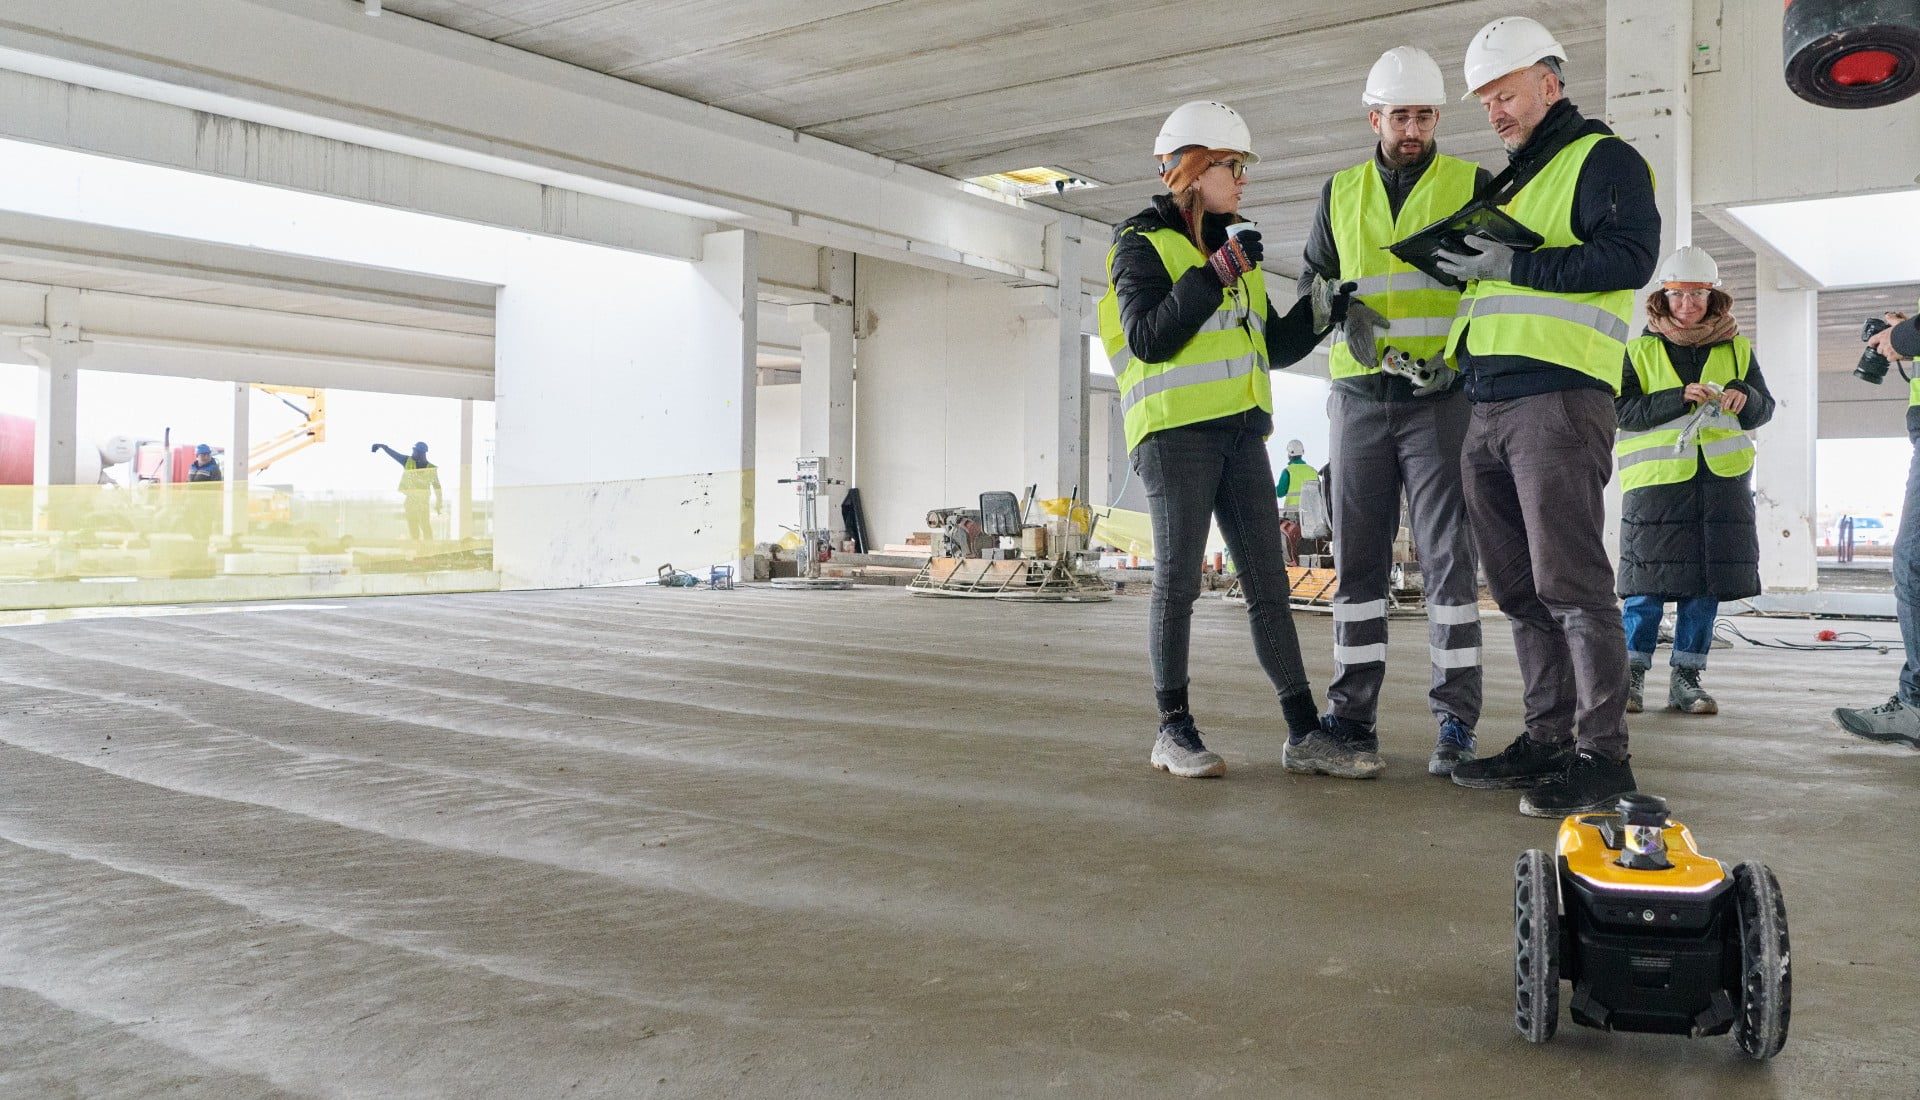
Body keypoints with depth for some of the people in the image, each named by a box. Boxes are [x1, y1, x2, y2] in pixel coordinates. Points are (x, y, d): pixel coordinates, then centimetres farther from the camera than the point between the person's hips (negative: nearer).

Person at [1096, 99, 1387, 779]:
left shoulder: (1232, 248, 22)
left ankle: (1304, 732, 5)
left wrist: (1328, 309, 7)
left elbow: (1272, 346, 21)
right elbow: (1148, 338, -14)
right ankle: (1173, 731, 6)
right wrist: (1214, 275, -16)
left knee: (1269, 582, 3)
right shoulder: (1143, 243, 0)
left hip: (1239, 433, 7)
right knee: (1177, 581, -3)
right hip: (1174, 433, -7)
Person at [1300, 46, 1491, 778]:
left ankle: (1456, 722, 0)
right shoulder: (1341, 193, 15)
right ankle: (1351, 713, 10)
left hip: (1441, 396, -3)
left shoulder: (1472, 186, 6)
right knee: (1357, 558, 4)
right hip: (1359, 395, 3)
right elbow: (1312, 284, 17)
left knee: (1447, 555, -5)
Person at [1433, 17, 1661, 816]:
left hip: (1557, 398, -9)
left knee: (1570, 583, -10)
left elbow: (1631, 256, -13)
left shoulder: (1601, 160, 2)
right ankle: (1548, 738, 16)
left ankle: (1603, 753, -5)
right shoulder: (1505, 184, 27)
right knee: (1520, 591, 9)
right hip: (1487, 409, 9)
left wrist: (1515, 266, -14)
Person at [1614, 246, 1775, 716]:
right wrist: (1681, 397, -17)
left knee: (1706, 581, 3)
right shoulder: (1640, 350, 6)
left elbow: (1765, 407, 13)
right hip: (1656, 479, -3)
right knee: (1650, 581, -4)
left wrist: (1743, 396, -9)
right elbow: (1623, 410, -5)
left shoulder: (1737, 348, 14)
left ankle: (1686, 679, 12)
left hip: (1722, 478, 3)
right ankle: (1632, 675, 7)